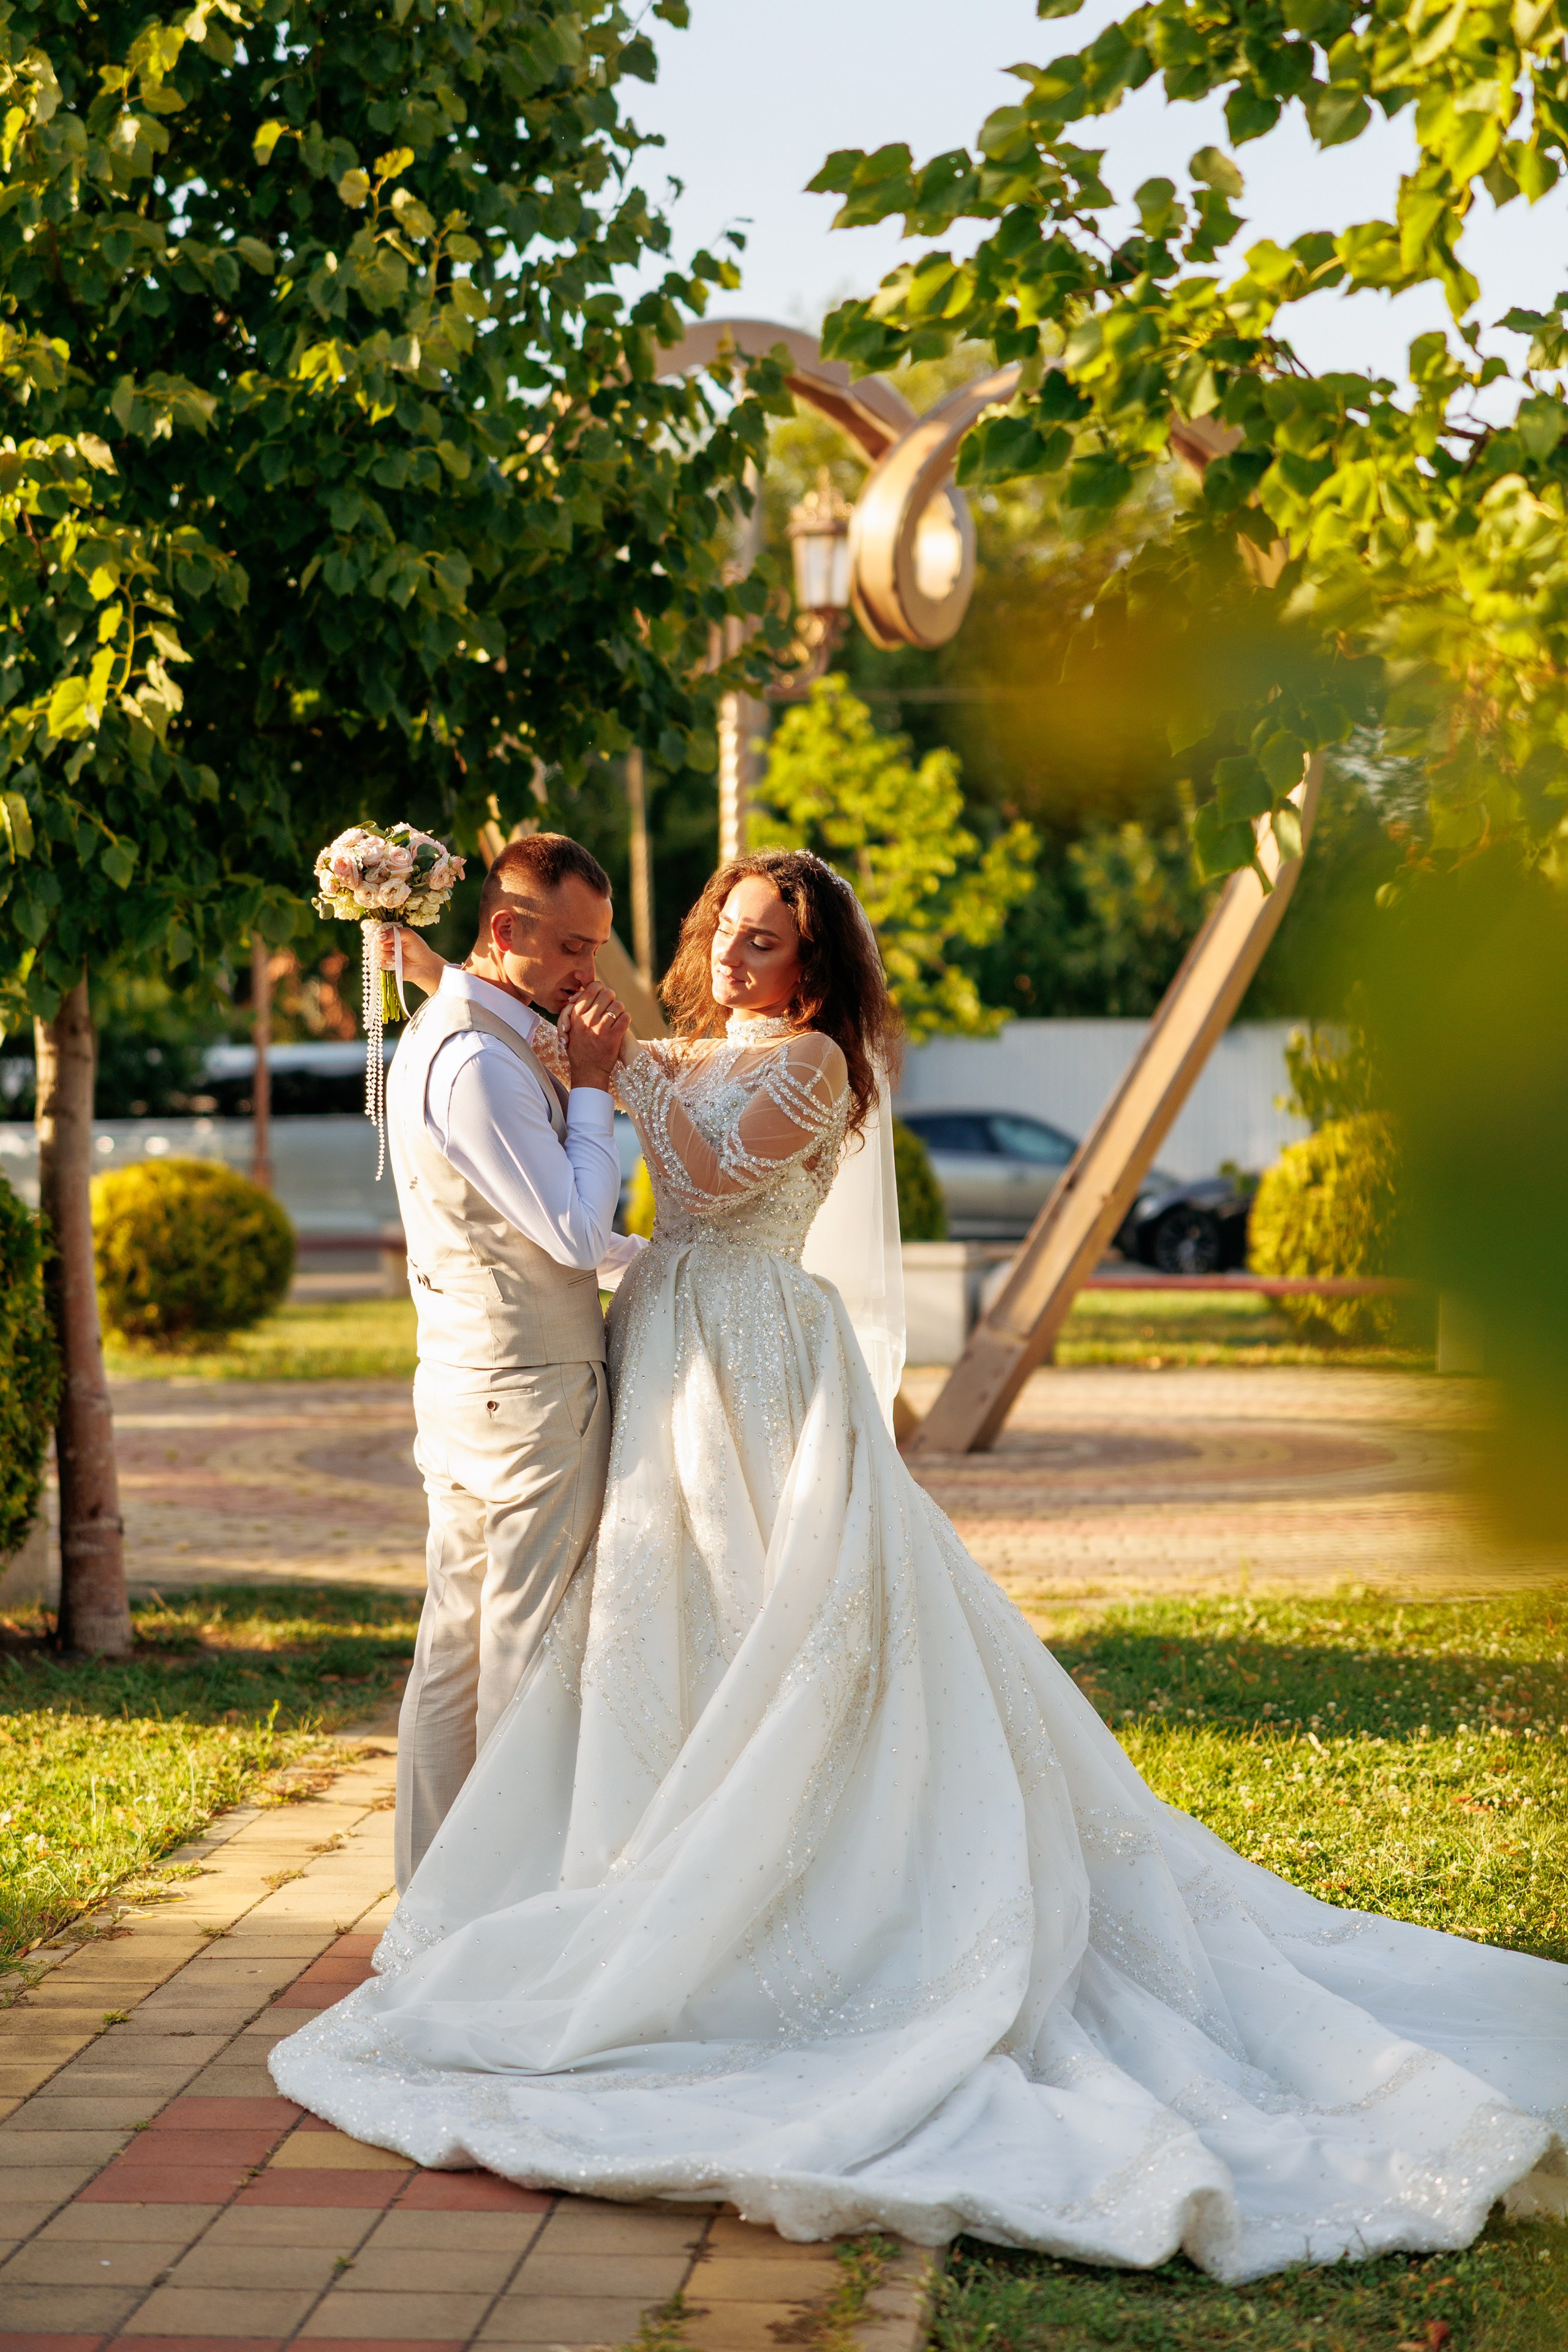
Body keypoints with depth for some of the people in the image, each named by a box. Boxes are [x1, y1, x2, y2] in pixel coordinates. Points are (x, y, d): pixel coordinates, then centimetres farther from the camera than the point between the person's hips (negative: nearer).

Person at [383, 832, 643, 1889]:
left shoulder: (447, 1033, 13)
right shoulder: (480, 1062, -20)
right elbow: (575, 1232, -19)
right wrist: (593, 1083, -14)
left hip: (471, 1386, 10)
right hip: (530, 1394, -10)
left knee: (458, 1644, 13)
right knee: (528, 1651, 0)